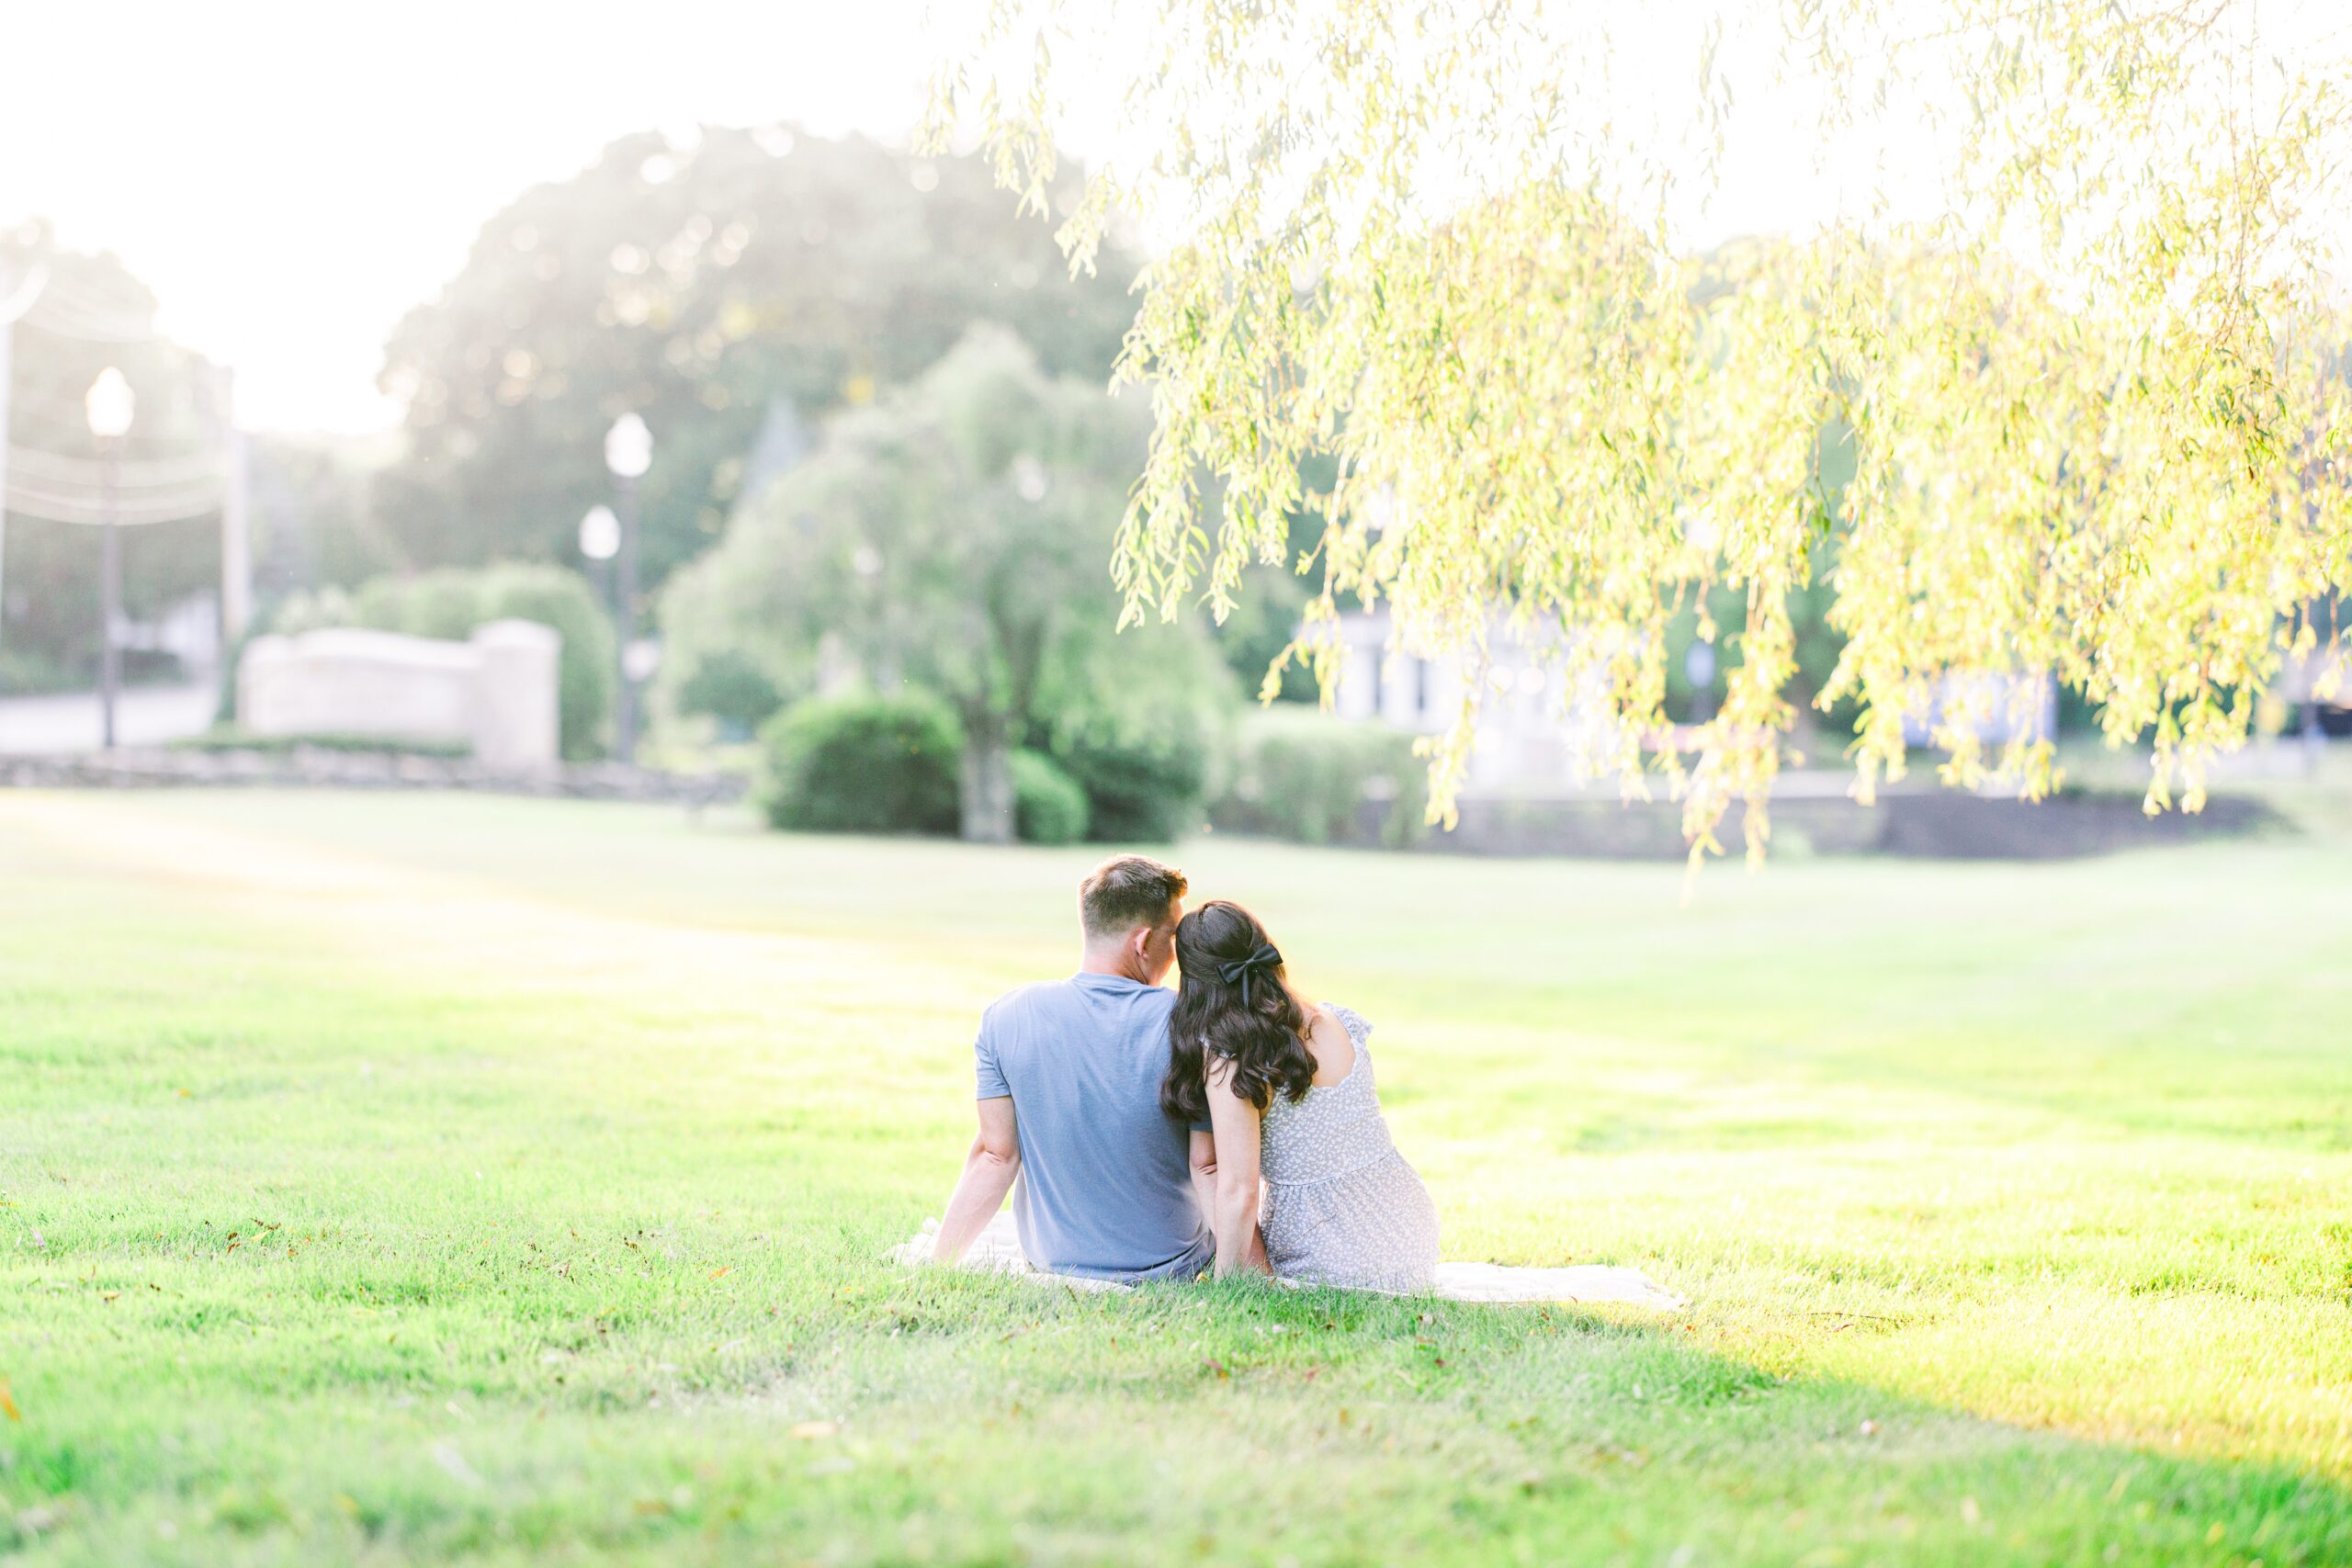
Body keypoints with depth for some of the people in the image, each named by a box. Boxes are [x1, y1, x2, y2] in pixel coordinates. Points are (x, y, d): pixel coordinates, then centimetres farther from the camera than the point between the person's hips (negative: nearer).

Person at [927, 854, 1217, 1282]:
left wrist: (938, 1264, 0)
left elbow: (995, 1156, -9)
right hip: (1170, 1271, -2)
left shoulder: (1006, 1018, -12)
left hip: (1051, 1262, 3)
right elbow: (1208, 1168, -15)